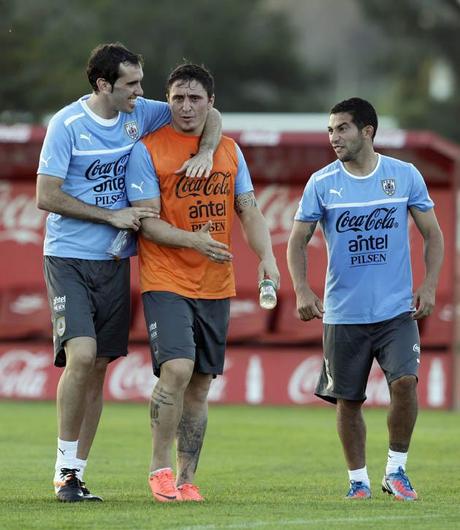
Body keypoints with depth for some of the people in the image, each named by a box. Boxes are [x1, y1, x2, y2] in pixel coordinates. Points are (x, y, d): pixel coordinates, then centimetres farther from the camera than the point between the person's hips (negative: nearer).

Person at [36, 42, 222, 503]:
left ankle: (76, 472, 11)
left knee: (98, 367, 4)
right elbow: (46, 196, -10)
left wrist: (206, 150, -7)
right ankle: (64, 469, -9)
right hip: (68, 258, -5)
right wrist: (112, 215, -12)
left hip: (114, 261, 5)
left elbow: (208, 115, 14)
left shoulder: (139, 114, 4)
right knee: (81, 355, -20)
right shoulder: (67, 124, -10)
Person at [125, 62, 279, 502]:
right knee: (177, 368, -22)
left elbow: (249, 210, 13)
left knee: (200, 385, 7)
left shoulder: (229, 150, 11)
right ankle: (160, 467, -8)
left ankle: (186, 478, 14)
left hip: (216, 286, 5)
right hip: (165, 281, -5)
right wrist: (193, 240, -25)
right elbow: (146, 221, -9)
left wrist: (266, 257, -4)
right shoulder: (147, 151, -5)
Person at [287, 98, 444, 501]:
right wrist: (302, 290, -10)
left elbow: (433, 234, 8)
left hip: (397, 311, -1)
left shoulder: (405, 176, 1)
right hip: (343, 313, 1)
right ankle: (359, 480, 19)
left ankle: (396, 470, 0)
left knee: (405, 381, -18)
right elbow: (298, 241, 5)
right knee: (348, 400, 3)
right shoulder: (321, 183, 1)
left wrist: (429, 286, -4)